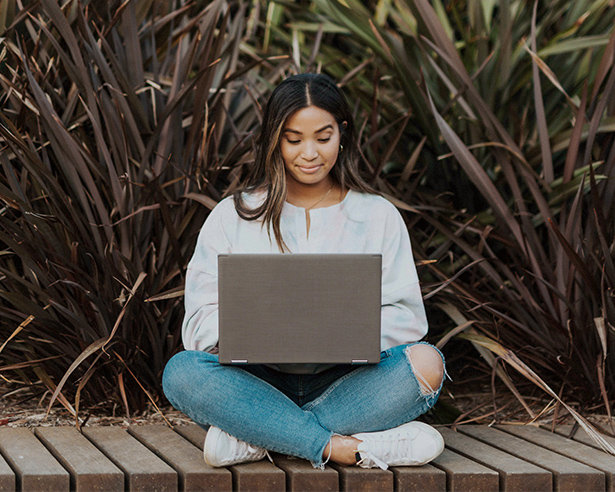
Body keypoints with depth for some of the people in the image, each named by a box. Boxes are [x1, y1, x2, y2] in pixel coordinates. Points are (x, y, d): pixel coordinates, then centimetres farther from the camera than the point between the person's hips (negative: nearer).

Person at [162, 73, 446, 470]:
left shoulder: (379, 216, 11)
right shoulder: (233, 217, 9)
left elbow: (406, 316, 3)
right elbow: (202, 321, 0)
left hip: (346, 381, 1)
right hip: (261, 383, 0)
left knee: (426, 363, -28)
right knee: (182, 372, -29)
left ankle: (258, 438, -28)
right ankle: (348, 448, -34)